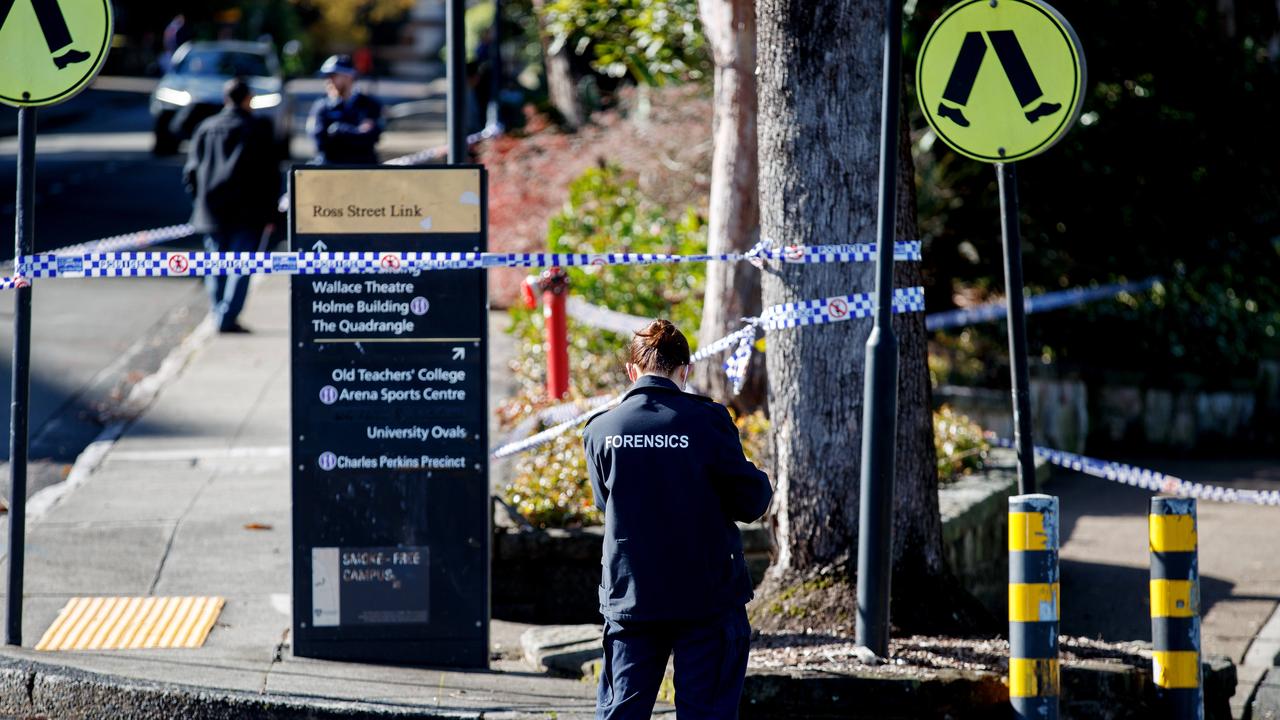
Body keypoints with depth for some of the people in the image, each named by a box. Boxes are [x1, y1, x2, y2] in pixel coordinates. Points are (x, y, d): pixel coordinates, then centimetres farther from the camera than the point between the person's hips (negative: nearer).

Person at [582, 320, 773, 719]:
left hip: (629, 597, 3)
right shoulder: (707, 421, -10)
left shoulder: (602, 430, -1)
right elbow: (750, 502, -6)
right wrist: (762, 484, 15)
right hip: (707, 596, -3)